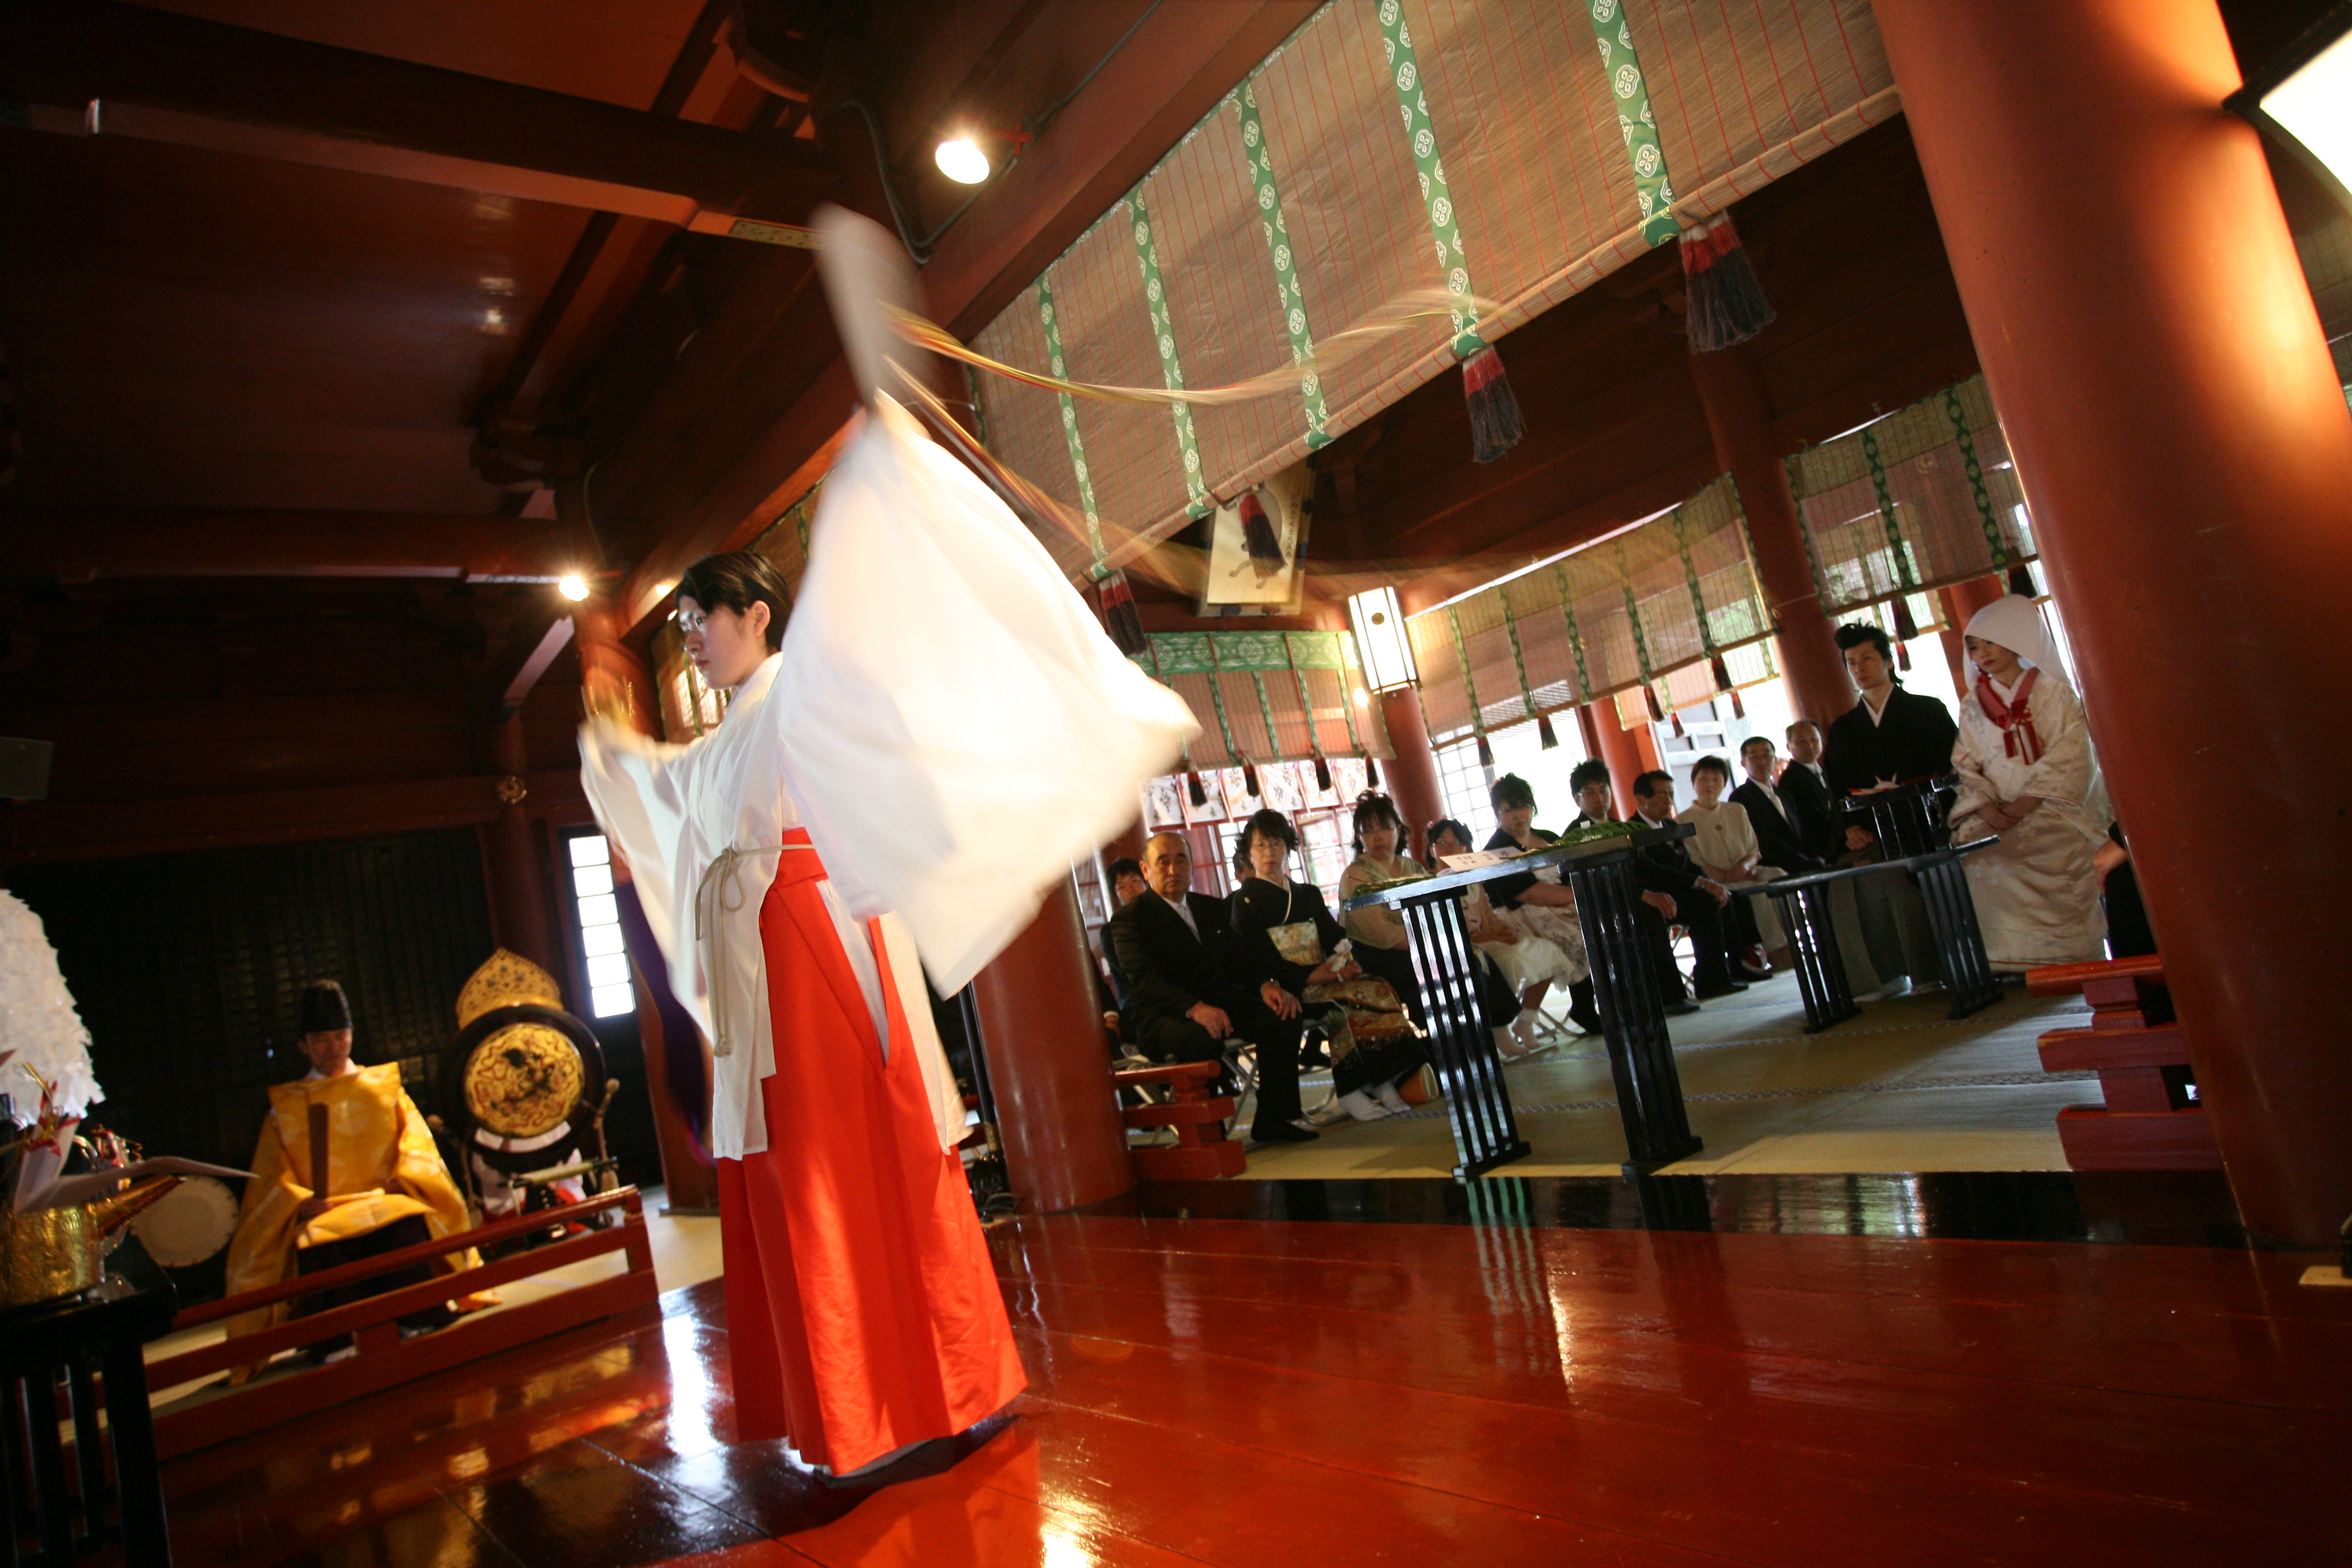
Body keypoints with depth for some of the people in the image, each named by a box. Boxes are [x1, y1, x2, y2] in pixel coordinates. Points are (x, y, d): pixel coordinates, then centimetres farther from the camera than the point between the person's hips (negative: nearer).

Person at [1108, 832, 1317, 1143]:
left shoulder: (1214, 909, 19)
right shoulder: (1129, 919, -3)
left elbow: (1236, 960, 18)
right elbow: (1144, 980, -17)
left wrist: (1263, 985, -7)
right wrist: (1194, 1008, -34)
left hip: (1218, 1001, 6)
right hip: (1162, 1016, -6)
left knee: (1281, 1016, -17)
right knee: (1202, 1036, -38)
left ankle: (1272, 1120, -8)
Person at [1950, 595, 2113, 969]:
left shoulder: (2053, 692, 7)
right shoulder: (1973, 706, 15)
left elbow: (2070, 758, -3)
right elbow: (1966, 769, 9)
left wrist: (2022, 807, -15)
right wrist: (1985, 809, -11)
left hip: (2053, 815, -2)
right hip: (1998, 823, 2)